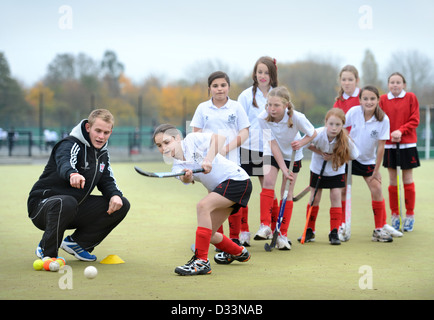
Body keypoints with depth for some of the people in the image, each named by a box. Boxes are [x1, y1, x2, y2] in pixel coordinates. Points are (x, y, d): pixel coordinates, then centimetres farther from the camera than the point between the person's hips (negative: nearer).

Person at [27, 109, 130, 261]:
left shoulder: (102, 153, 8)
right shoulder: (70, 145, -18)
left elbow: (107, 181, 11)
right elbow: (64, 164, -40)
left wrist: (115, 195, -14)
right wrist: (73, 174, -66)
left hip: (76, 210, 7)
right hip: (42, 206, -7)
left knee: (122, 205, -3)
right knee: (66, 202, -42)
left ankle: (77, 243, 4)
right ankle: (47, 252, -17)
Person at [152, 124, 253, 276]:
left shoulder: (192, 139, -7)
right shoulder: (177, 167, 6)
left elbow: (220, 137, -19)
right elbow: (187, 179, -17)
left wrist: (209, 159, -31)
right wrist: (186, 177, -40)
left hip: (236, 179, -8)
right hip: (218, 189, 8)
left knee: (202, 206, -28)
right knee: (208, 234, 8)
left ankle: (201, 261, -29)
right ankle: (239, 253, 40)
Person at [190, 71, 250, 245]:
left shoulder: (236, 107, 5)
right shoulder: (202, 108, 8)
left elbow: (244, 133, 2)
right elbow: (196, 134, 9)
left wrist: (227, 148, -12)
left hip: (231, 160, -1)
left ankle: (235, 238, 9)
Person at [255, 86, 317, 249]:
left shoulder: (297, 118, -29)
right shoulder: (263, 118, -26)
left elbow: (313, 134, -11)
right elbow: (273, 144, -23)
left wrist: (301, 142, -31)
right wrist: (283, 169, -27)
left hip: (293, 155, -1)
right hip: (272, 154, 1)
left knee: (287, 193, -1)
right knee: (268, 181, -23)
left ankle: (282, 234, 7)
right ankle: (265, 225, -20)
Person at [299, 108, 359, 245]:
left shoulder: (345, 140, -29)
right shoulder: (318, 134, -30)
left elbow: (353, 155, -14)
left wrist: (336, 157, -23)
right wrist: (320, 153, -22)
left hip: (336, 171, 0)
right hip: (318, 169, 0)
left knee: (336, 196, -8)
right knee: (314, 198, 3)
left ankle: (334, 232, -1)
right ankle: (309, 231, 17)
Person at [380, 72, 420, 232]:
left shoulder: (411, 97, 0)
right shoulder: (383, 99, 4)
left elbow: (414, 120, -3)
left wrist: (400, 130, -17)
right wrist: (390, 134, -14)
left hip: (407, 144, -2)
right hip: (389, 145, 2)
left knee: (408, 180, 2)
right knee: (392, 181, 4)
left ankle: (410, 216, 10)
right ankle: (394, 215, 12)